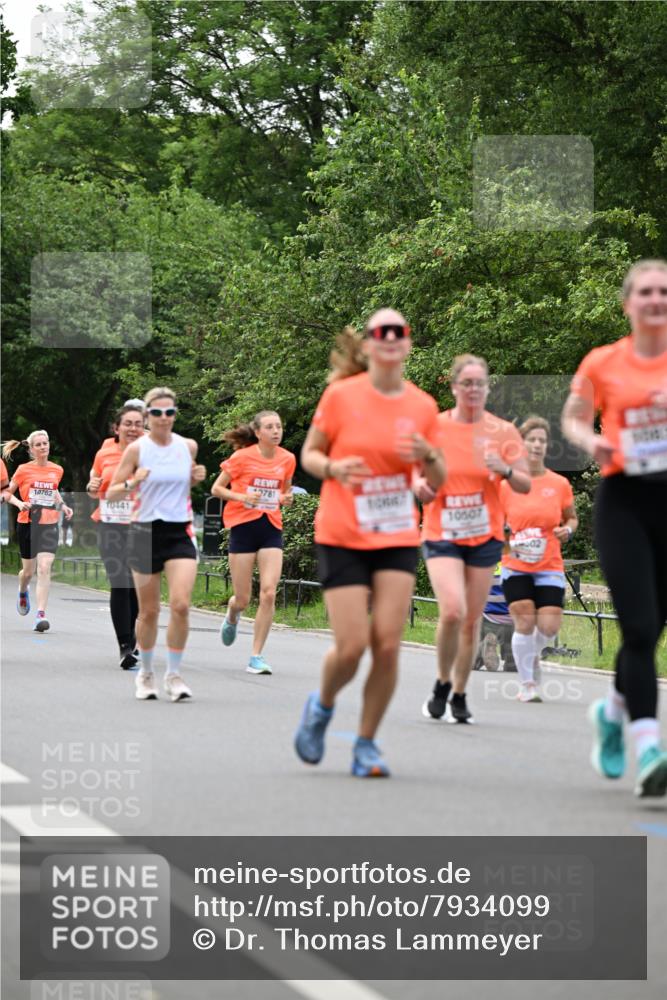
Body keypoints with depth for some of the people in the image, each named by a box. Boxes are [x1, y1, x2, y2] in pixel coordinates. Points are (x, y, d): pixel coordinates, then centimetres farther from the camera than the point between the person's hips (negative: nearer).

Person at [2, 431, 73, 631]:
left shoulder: (57, 470, 6)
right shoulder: (23, 470, -3)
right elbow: (7, 491, 3)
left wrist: (63, 505, 9)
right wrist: (20, 504, -15)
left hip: (49, 525, 1)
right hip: (27, 523, -1)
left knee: (44, 568, -16)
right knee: (29, 571, 11)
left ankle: (41, 615, -19)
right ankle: (23, 591, 48)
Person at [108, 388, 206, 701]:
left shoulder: (188, 446, 4)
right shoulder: (137, 449, -4)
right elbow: (111, 493, -1)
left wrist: (196, 477, 1)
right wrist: (132, 483, -21)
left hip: (180, 532, 2)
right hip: (145, 531, -1)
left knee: (180, 604, -15)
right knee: (149, 611, 5)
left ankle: (173, 675, -3)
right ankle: (145, 673, 25)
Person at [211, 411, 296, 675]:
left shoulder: (287, 459, 4)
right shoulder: (242, 457, -7)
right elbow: (216, 489, 0)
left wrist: (286, 499, -2)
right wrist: (242, 497, -17)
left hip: (272, 528, 3)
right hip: (243, 526, -3)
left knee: (268, 594, -12)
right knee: (243, 600, 1)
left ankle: (256, 657, -4)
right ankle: (232, 617, 41)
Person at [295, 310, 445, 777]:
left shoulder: (423, 406, 1)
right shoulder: (341, 394, -6)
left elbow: (438, 481, 10)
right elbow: (309, 454, 3)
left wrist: (429, 457, -12)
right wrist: (333, 468, -18)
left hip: (398, 538, 2)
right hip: (342, 537, -2)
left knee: (387, 644, -8)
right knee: (352, 646, -9)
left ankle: (367, 743, 9)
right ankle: (322, 704, 24)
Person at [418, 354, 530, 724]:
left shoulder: (502, 431, 0)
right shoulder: (434, 427, -2)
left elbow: (525, 486, 1)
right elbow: (417, 478, 6)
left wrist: (505, 470, -19)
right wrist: (422, 488, -17)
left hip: (485, 537, 2)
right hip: (441, 536, -2)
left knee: (472, 621, 4)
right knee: (452, 611, -21)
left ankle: (459, 695, 20)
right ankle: (442, 684, 2)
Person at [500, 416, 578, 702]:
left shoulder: (560, 484, 2)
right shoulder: (507, 485, -1)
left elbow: (572, 518, 16)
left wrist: (567, 530, -6)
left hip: (549, 567, 1)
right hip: (516, 567, -1)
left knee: (549, 627, -8)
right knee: (524, 623, -9)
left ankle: (533, 652, 29)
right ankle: (526, 684, 6)